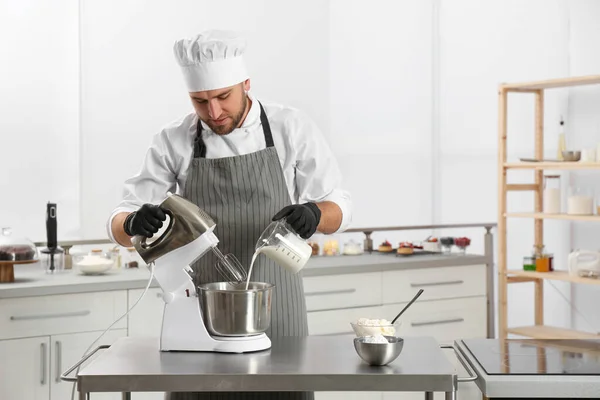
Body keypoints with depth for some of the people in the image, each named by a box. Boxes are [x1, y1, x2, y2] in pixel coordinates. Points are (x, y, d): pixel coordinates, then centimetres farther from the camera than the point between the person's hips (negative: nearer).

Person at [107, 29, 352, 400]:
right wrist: (134, 223, -25)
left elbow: (339, 208, 0)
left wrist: (314, 214, -23)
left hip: (276, 304, 0)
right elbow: (120, 223, -1)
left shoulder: (291, 128, -4)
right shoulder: (174, 142, -3)